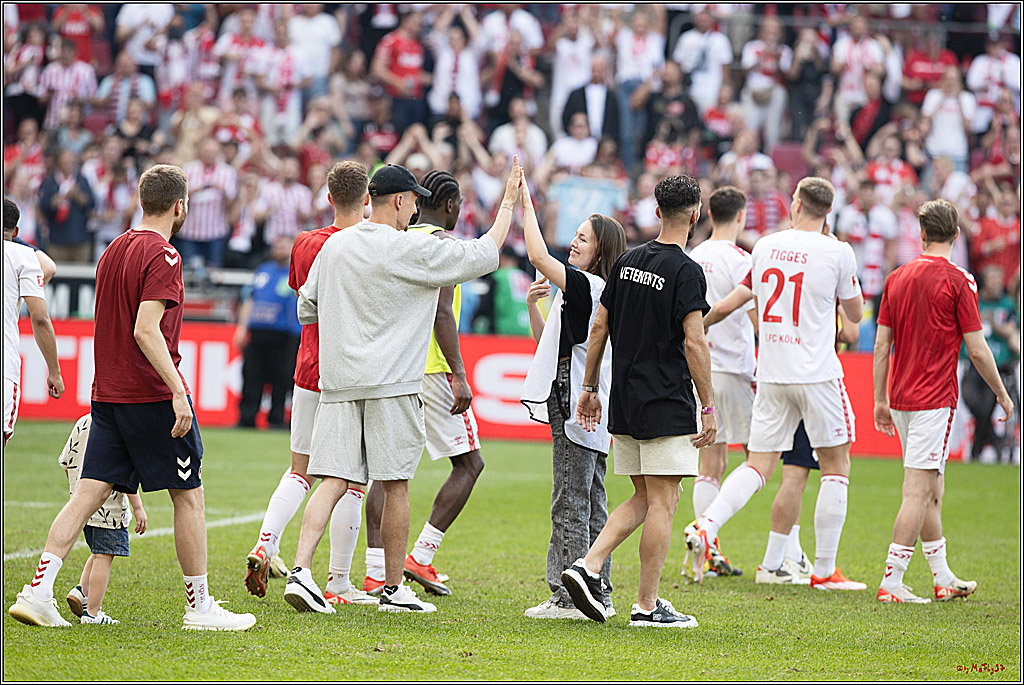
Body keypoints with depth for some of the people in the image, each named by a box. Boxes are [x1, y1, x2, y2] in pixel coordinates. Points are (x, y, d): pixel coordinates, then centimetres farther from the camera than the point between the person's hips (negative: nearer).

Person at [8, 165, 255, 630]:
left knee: (91, 492, 3)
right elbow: (146, 330, -22)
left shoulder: (113, 251, 14)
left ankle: (38, 590, -9)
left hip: (108, 395, 8)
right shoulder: (162, 256, -12)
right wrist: (178, 391, -25)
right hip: (153, 395, -8)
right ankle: (200, 606, 8)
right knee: (189, 495, 3)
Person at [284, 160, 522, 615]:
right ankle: (393, 589, 11)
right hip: (391, 381, -5)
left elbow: (306, 309, 19)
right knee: (395, 485, 4)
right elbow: (483, 255, -3)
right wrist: (508, 204, 9)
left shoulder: (333, 247, 10)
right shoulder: (411, 250, -8)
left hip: (338, 381, 5)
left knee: (334, 480, 0)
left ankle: (300, 571, -17)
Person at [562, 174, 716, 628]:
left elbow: (599, 327, 11)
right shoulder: (687, 272, -12)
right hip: (668, 408, -7)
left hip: (624, 404, 7)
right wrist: (709, 407, -12)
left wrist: (590, 388, 19)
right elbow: (694, 343, -17)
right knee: (662, 503, -1)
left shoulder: (626, 262, 9)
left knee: (644, 499, 16)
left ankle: (588, 566, -1)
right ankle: (647, 606, 0)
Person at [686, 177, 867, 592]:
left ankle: (707, 525, -15)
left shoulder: (765, 247, 5)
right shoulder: (837, 252, -7)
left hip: (771, 374, 4)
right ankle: (825, 570, 6)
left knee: (759, 466, 8)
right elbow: (855, 314, 7)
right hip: (818, 373, -4)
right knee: (836, 467, 7)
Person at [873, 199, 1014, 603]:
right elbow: (977, 350, -8)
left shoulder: (897, 278, 8)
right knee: (919, 491, -7)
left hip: (901, 398, 7)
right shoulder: (957, 282, -9)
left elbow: (881, 347, 9)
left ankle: (942, 578, 22)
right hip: (934, 399, -6)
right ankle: (891, 581, -12)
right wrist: (1003, 395, 4)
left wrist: (881, 400, 15)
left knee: (932, 491, 16)